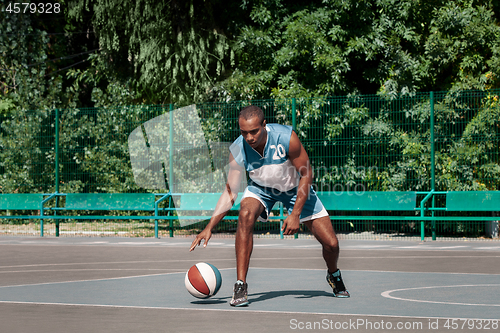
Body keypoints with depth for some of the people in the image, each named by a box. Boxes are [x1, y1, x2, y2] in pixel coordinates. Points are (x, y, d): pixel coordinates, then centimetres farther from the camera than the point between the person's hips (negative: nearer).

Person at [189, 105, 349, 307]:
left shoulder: (286, 138, -34)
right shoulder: (237, 150, -27)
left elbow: (306, 174, -23)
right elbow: (230, 193, -18)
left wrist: (295, 214, -28)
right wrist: (209, 227, -27)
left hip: (295, 188, -1)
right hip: (261, 188, 1)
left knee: (331, 243, -6)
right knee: (245, 214, -34)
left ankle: (334, 275, 32)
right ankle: (240, 286, -28)